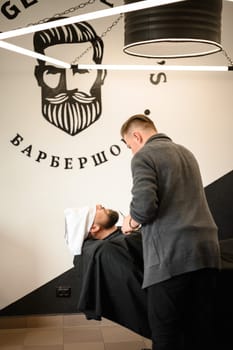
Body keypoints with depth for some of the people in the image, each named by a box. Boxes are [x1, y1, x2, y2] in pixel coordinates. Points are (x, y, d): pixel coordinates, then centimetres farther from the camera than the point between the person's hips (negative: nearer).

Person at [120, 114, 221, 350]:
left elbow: (145, 204, -16)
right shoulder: (185, 152, 23)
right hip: (207, 250, 7)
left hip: (171, 256, -7)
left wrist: (131, 223, 5)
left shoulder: (144, 156, -1)